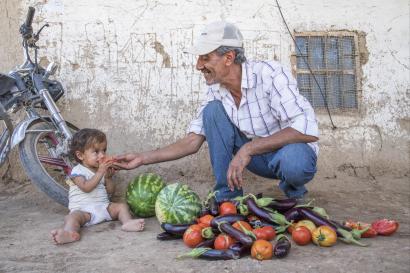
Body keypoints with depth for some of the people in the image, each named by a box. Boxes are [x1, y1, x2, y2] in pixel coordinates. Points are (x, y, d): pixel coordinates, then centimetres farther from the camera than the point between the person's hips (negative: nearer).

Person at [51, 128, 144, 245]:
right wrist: (100, 172, -21)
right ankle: (69, 232, -61)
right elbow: (86, 187, -21)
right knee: (73, 216, -34)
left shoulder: (103, 169, 17)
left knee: (122, 206, -11)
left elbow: (110, 191, 14)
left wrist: (108, 177, -4)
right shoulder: (78, 171, -3)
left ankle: (128, 222, -34)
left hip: (103, 207, 6)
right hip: (83, 209, -6)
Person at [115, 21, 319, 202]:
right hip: (258, 156, 5)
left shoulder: (269, 74, -25)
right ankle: (227, 195, -6)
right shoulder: (215, 91, -7)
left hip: (291, 152, -5)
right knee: (213, 110, -15)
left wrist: (248, 148, -35)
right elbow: (192, 141, -3)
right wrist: (143, 158, -11)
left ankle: (293, 189, -3)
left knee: (292, 161, -41)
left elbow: (308, 131, -33)